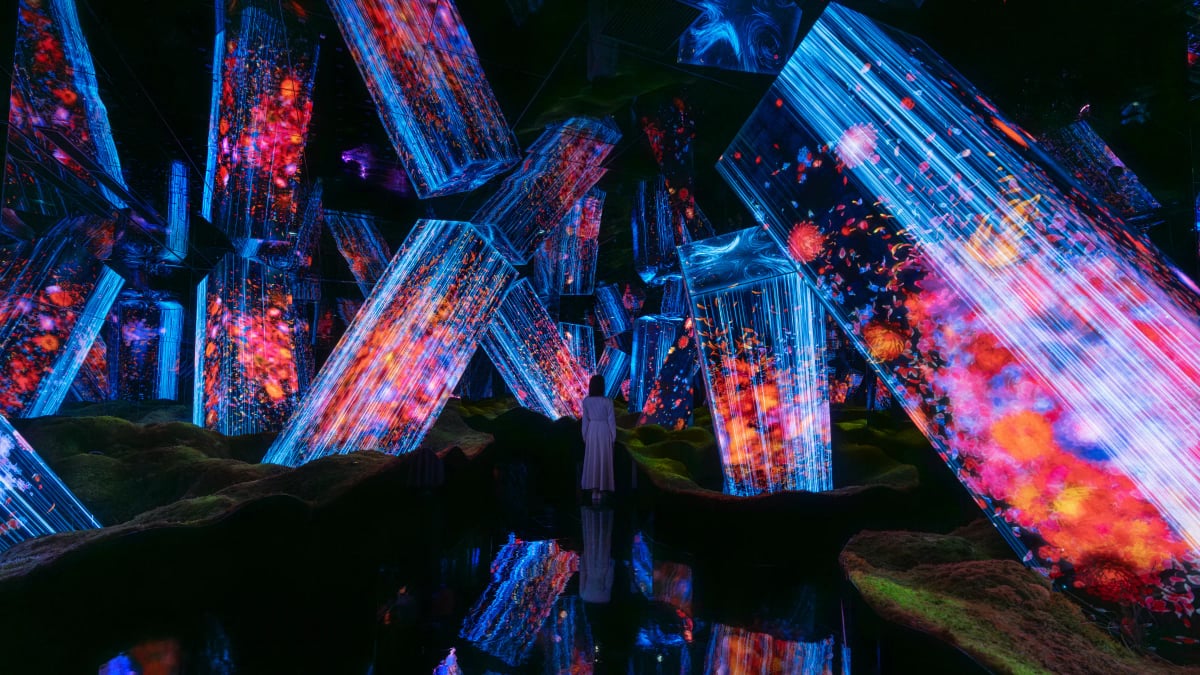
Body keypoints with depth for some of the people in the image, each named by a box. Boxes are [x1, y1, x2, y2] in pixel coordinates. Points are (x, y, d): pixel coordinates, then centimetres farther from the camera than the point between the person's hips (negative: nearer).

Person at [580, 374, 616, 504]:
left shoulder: (586, 401, -3)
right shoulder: (607, 401, -11)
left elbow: (585, 420, 1)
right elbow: (611, 420, -8)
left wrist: (585, 436, 9)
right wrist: (613, 437, 1)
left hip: (592, 431, 2)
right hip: (604, 431, -2)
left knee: (592, 461, 7)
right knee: (603, 461, 4)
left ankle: (594, 493, 4)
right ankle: (601, 489, 4)